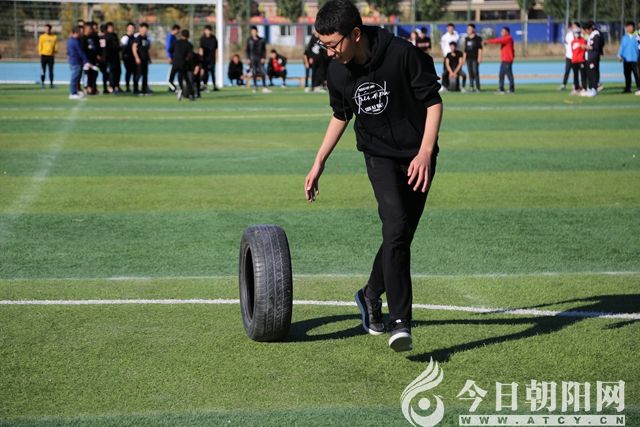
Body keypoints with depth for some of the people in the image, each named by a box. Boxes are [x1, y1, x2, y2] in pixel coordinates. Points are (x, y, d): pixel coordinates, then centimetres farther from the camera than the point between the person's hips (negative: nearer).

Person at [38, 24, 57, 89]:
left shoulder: (54, 37, 5)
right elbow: (39, 46, 4)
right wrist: (40, 53, -4)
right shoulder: (42, 37, 4)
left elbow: (56, 46, 8)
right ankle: (42, 83, 4)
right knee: (43, 71, -1)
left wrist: (54, 52, -3)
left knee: (51, 71, 2)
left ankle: (51, 83, 8)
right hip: (44, 55, -1)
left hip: (51, 56, 1)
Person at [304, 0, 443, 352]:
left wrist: (425, 153, -21)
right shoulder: (338, 73, -5)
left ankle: (371, 296, 32)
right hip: (379, 155, 1)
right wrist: (319, 163, 15)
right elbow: (341, 116, 14)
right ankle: (400, 322, -21)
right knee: (396, 228, -19)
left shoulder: (403, 54, -20)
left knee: (401, 236, 5)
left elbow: (433, 102, -12)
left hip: (417, 156, -1)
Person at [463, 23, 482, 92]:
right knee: (470, 73, 5)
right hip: (468, 58, 6)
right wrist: (464, 58, 16)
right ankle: (472, 87, 8)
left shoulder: (477, 38, -2)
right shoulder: (467, 39, 16)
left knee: (475, 72, -10)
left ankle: (477, 87, -7)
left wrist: (479, 57, -12)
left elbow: (480, 48, -4)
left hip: (475, 58, -6)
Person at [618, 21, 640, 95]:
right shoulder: (624, 37, 9)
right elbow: (622, 47, 11)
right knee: (627, 74, 9)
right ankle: (627, 88, 18)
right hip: (626, 59, 4)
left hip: (634, 58, -4)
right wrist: (620, 55, 2)